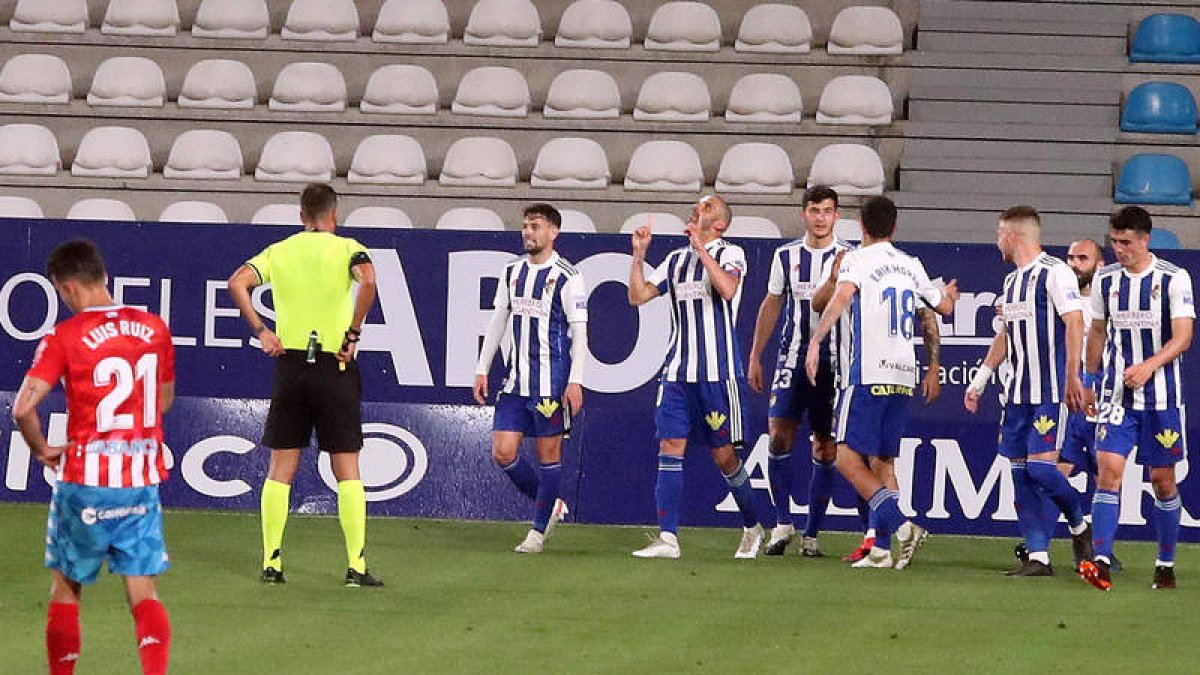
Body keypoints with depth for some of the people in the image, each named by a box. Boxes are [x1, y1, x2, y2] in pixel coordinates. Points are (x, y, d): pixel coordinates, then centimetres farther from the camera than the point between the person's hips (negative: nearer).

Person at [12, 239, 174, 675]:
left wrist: (41, 450, -3)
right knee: (144, 594, 1)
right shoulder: (154, 329, 3)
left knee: (65, 588, 16)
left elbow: (23, 408, -20)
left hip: (85, 482, -3)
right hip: (143, 482, 3)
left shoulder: (65, 337, -11)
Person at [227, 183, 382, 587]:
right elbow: (368, 280, -21)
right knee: (347, 469, 3)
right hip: (335, 368, -2)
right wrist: (353, 333, -13)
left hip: (290, 365, 2)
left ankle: (271, 563, 6)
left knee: (281, 469, 9)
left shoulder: (279, 251, 8)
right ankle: (356, 566, -1)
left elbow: (238, 283, -4)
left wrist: (260, 331, 0)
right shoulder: (346, 249, -1)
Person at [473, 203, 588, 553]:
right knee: (503, 452, 0)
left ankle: (539, 530, 12)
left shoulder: (567, 277, -6)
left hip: (551, 381, -6)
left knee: (548, 453, 1)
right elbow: (498, 321, 18)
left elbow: (579, 333, -7)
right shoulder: (512, 272, 11)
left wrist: (575, 381, -14)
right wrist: (482, 370, 14)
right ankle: (550, 505, 21)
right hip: (516, 380, 6)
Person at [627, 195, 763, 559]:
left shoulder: (730, 253, -1)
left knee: (723, 454, -1)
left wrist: (700, 247, -21)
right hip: (677, 372, 5)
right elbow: (638, 296, 13)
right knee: (670, 448, -5)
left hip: (718, 372, -5)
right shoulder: (676, 260, 16)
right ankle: (667, 538, -8)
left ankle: (752, 527, 19)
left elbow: (727, 289, -22)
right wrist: (639, 255, 2)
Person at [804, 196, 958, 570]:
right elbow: (943, 307, 29)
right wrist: (949, 294, 52)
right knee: (882, 462, 12)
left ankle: (902, 525, -21)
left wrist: (815, 341, -23)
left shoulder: (858, 259, -2)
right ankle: (881, 548, 5)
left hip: (868, 374, -6)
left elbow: (842, 297, -21)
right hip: (904, 375, 6)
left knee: (848, 458, -5)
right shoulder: (911, 265, 15)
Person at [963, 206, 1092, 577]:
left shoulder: (1054, 273, -9)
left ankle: (1080, 527, 11)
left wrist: (1072, 378, -21)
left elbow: (1074, 324, -16)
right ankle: (1037, 557, 3)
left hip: (1051, 392, -9)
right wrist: (980, 379, 25)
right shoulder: (1012, 280, 17)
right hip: (1018, 392, 9)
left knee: (1041, 466, -14)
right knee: (1020, 472, 2)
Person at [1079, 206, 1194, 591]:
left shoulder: (1174, 279, -6)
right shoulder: (1106, 280, 7)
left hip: (1162, 396, -2)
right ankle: (1101, 562, -21)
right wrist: (1090, 380, 20)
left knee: (1162, 479, 4)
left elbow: (1182, 338, -11)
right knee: (1109, 469, -13)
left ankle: (1166, 564, 19)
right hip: (1117, 395, 2)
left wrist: (1149, 366, -25)